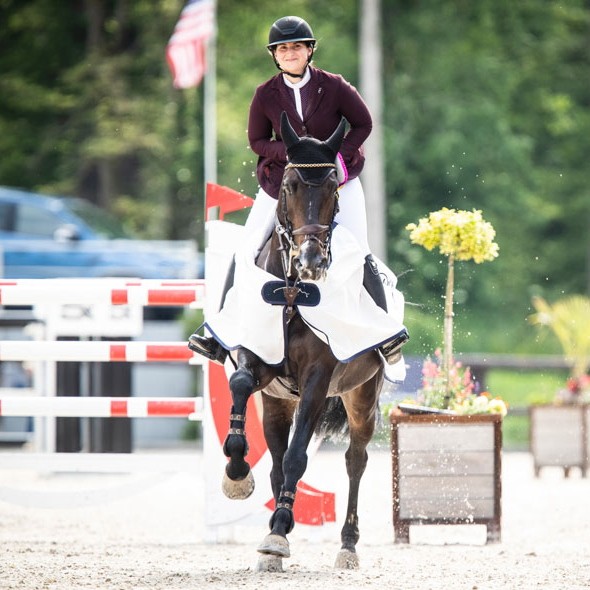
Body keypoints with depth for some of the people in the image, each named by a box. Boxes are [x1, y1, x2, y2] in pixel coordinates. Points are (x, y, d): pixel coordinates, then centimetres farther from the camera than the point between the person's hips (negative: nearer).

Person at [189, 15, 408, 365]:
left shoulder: (334, 87, -10)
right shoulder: (266, 95, -5)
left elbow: (363, 124, 0)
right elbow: (257, 141, 3)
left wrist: (341, 155, -15)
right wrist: (289, 152, -16)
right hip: (283, 179, 2)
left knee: (359, 255, -14)